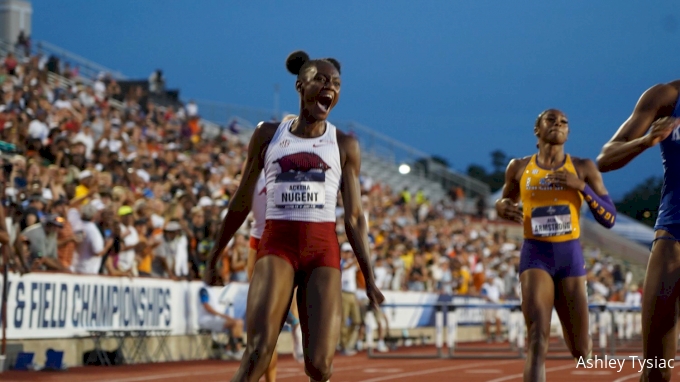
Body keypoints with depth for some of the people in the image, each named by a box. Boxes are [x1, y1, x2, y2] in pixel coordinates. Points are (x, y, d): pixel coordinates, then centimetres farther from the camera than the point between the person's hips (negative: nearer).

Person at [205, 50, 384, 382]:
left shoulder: (345, 145, 10)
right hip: (277, 243, -1)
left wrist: (369, 278, 5)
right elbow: (242, 201, 17)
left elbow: (354, 217, 11)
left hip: (323, 249, 1)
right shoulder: (268, 135, 10)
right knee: (258, 350, -21)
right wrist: (215, 254, 19)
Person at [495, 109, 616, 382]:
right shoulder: (519, 168, 5)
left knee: (580, 352, 9)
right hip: (535, 257, -1)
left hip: (571, 257, 1)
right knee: (538, 341, -22)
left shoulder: (583, 168, 2)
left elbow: (609, 219, -1)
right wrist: (503, 208, -4)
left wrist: (581, 186, -17)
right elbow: (505, 203, 22)